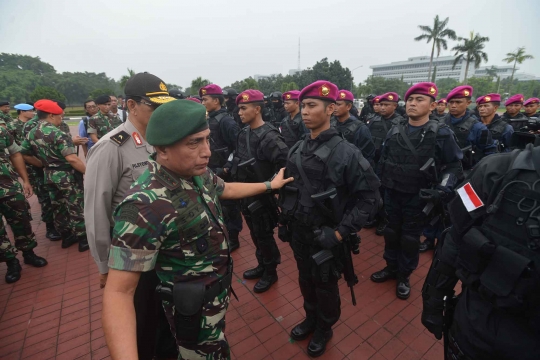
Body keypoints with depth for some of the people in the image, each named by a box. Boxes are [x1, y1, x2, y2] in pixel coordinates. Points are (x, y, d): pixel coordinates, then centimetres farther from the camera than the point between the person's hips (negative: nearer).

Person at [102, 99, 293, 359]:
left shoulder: (197, 172, -9)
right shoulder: (145, 205, -33)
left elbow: (226, 189, 11)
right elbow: (118, 291, -31)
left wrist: (269, 185, 18)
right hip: (195, 308, -7)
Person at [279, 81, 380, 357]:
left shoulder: (346, 153, -17)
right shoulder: (297, 149, 0)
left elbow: (369, 197, -16)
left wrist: (341, 232, -18)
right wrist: (284, 221, 8)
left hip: (324, 238, -5)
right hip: (298, 234, 5)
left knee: (325, 286, 18)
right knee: (306, 281, 24)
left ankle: (324, 329, 46)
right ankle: (310, 319, 52)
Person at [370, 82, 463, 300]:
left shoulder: (441, 133, -8)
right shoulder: (395, 131, 1)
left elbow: (454, 166, -6)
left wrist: (443, 188, -22)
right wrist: (382, 185, 5)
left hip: (417, 197, -3)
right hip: (392, 194, 3)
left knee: (410, 238, 11)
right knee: (391, 233, 15)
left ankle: (404, 276, 31)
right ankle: (391, 267, 36)